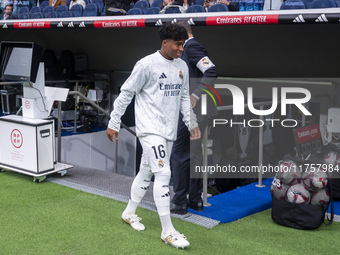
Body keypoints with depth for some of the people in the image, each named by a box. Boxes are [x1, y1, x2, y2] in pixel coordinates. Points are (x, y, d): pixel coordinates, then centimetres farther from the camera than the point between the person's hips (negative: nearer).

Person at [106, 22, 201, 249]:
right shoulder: (147, 64, -11)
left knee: (147, 172, 16)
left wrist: (192, 123, 10)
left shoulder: (182, 66, 10)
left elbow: (184, 97, 18)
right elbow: (126, 94, -7)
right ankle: (167, 231, -7)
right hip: (150, 128, -7)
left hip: (169, 130, 7)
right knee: (163, 173, -13)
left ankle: (130, 213, 34)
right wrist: (114, 124, -6)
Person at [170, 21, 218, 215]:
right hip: (195, 110, 10)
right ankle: (195, 199, 23)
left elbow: (211, 72, -23)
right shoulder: (190, 48, 19)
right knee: (194, 153, 14)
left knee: (180, 154, -4)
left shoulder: (192, 46, -11)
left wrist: (195, 96, -25)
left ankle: (179, 202, 2)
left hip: (192, 110, -10)